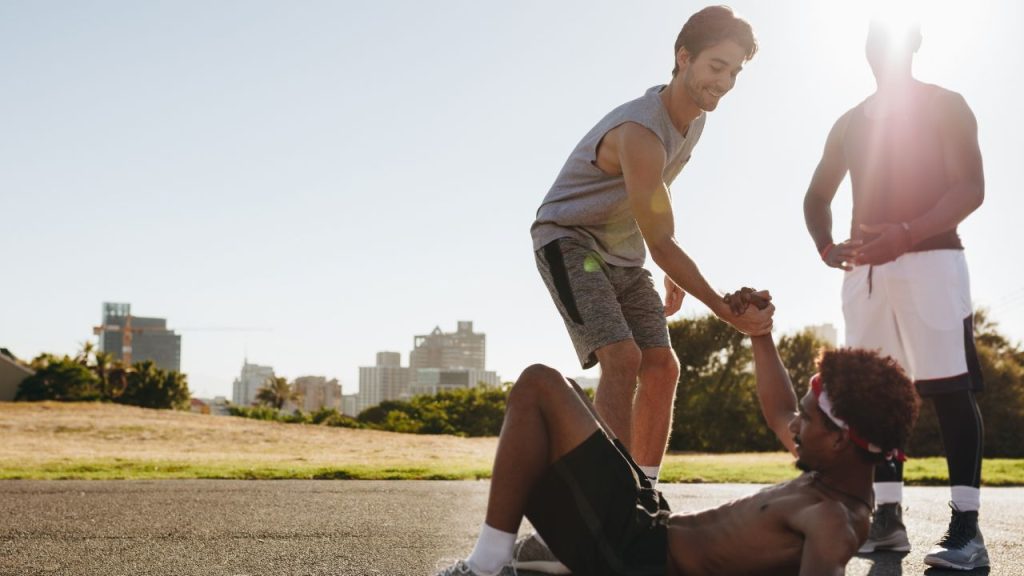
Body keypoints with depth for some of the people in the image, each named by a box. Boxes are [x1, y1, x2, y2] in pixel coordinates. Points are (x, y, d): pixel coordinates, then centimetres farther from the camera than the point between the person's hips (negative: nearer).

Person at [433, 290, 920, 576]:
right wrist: (760, 333, 29)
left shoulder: (833, 522, -24)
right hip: (658, 527, 10)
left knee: (538, 386, -15)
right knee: (564, 393, 23)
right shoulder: (835, 484, 6)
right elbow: (780, 416, 24)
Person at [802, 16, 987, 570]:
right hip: (864, 272, 5)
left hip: (930, 261, -5)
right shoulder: (850, 123, 19)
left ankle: (966, 528, -11)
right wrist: (825, 247, 6)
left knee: (952, 391, -9)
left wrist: (907, 233, -21)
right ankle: (888, 518, 6)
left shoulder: (945, 105, 5)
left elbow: (970, 187, -7)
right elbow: (817, 195, 27)